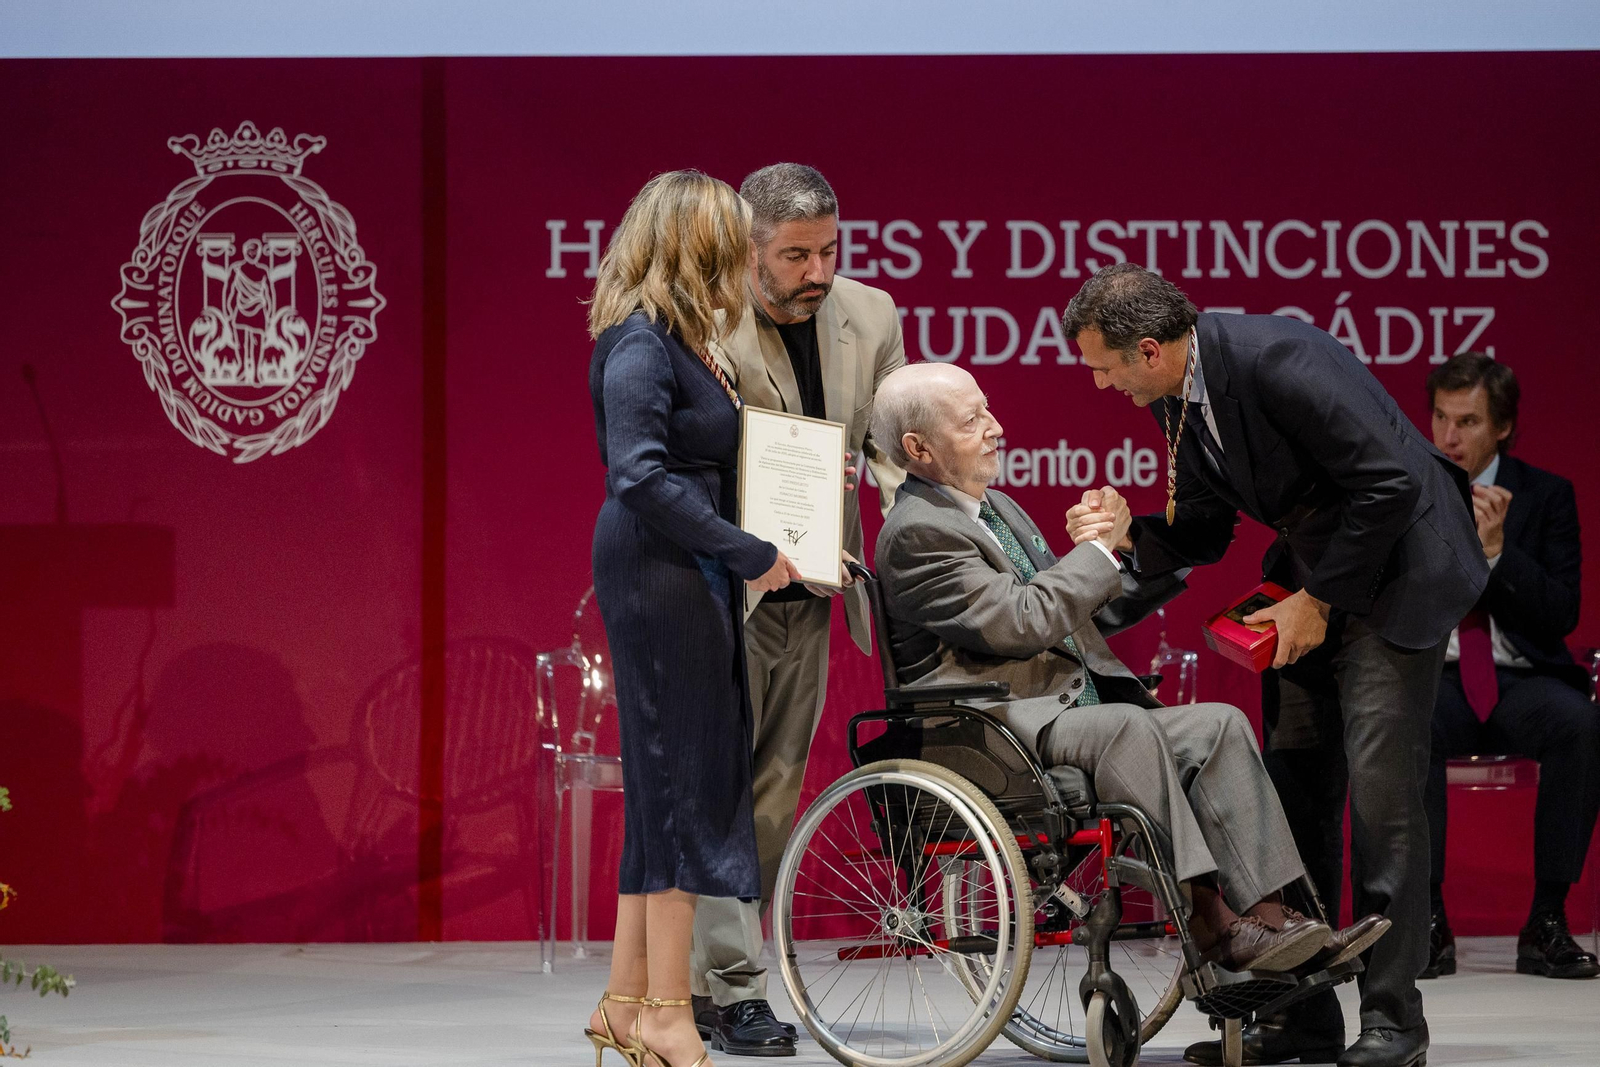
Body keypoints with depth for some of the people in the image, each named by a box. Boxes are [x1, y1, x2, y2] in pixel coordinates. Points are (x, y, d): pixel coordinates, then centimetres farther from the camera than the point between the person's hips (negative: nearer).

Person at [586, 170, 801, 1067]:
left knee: (669, 785, 12)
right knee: (683, 776, -6)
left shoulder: (675, 341, 15)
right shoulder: (639, 344, -14)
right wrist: (751, 553, -20)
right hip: (659, 578, -10)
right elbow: (639, 474, -23)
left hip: (689, 581, 10)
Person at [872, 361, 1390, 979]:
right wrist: (1097, 551, -7)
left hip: (1065, 710, 10)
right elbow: (1022, 622, -21)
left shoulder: (997, 510, 23)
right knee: (1128, 725, -34)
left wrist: (1097, 547, 5)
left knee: (1221, 724, -8)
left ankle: (1267, 917, -20)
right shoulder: (916, 532, -11)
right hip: (1000, 730, -10)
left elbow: (1063, 608, 25)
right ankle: (1208, 922, -32)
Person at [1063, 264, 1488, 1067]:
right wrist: (1125, 543, -9)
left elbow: (1390, 484, -24)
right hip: (1313, 585, 9)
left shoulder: (1278, 359, -26)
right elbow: (1201, 527, 11)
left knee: (1380, 790, -11)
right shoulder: (1177, 398, 1)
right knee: (1292, 789, 4)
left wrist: (1318, 601, -17)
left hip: (1394, 572, -9)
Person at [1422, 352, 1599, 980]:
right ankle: (1427, 921, -27)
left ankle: (1547, 923, -26)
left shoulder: (1546, 495, 7)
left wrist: (1496, 549, -15)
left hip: (1521, 681, 0)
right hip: (1430, 676, 0)